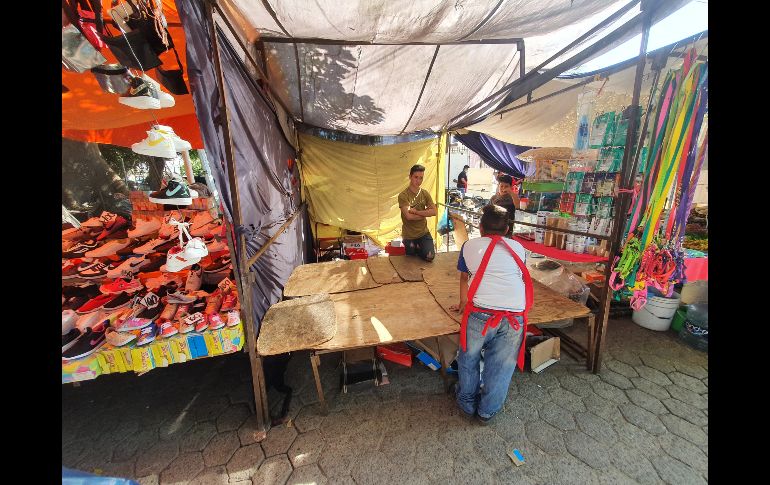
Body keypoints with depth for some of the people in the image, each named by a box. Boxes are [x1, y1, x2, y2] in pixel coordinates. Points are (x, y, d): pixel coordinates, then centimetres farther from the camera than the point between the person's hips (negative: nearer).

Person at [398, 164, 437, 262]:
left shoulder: (425, 193, -1)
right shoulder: (403, 195, -17)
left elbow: (434, 211, -11)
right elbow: (409, 216, -27)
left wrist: (416, 211, -22)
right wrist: (425, 213, -14)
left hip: (424, 233, 3)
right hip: (409, 235, -3)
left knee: (429, 257, -7)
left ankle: (419, 248, 25)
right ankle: (414, 249, 46)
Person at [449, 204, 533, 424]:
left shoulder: (469, 245, 11)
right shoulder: (518, 248, 15)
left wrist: (463, 303, 38)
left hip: (480, 313, -1)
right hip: (515, 317, 2)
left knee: (469, 358, 22)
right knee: (501, 365, 20)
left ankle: (467, 403, 43)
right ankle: (487, 411, 39)